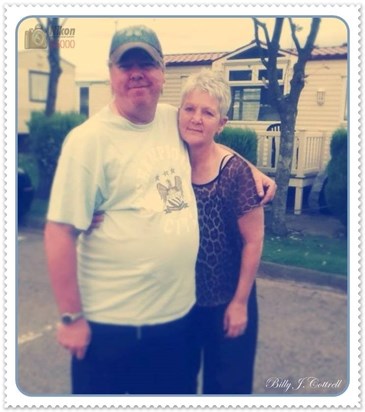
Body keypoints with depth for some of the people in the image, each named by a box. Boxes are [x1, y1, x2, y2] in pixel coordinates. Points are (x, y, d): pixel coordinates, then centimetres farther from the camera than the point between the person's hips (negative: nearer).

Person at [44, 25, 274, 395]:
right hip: (112, 323, -5)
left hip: (181, 312, 6)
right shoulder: (89, 139, -15)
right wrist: (71, 317, -12)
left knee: (176, 391, 23)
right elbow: (60, 233, -14)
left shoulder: (173, 120, 2)